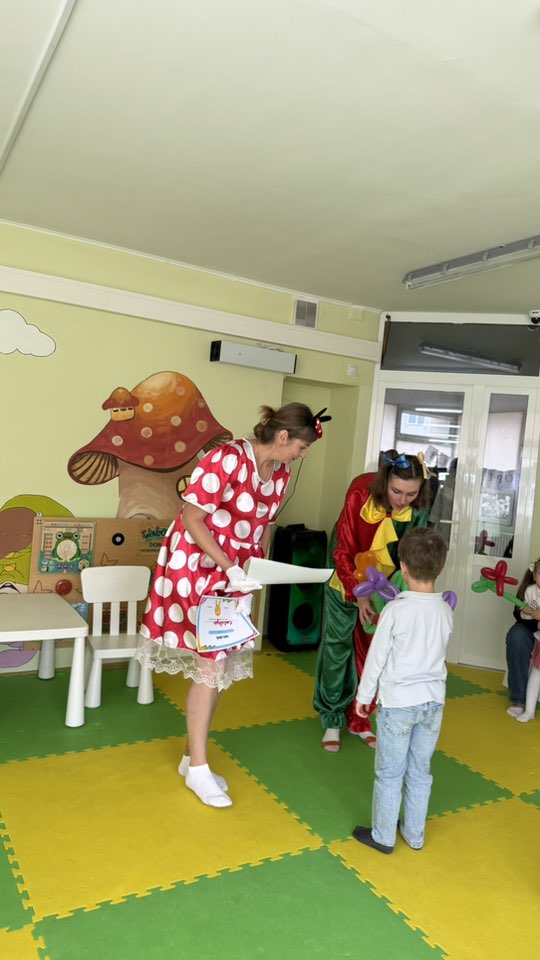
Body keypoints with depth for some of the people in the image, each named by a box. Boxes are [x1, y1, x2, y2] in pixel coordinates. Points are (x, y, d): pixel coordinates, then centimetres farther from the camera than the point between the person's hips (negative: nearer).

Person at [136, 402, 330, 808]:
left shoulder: (280, 473, 1)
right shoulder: (227, 459, -23)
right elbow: (191, 519, -21)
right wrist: (229, 567, -24)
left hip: (236, 574, 8)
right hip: (197, 568, -7)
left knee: (222, 667, 11)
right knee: (211, 666, -4)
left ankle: (192, 756, 28)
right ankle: (198, 768, 14)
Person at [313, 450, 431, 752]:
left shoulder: (419, 511, -21)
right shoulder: (360, 496, -29)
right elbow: (343, 552, -23)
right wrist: (359, 595, -28)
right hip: (348, 579, -2)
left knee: (371, 650, 6)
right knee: (338, 644, 0)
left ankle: (359, 718, 22)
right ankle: (333, 719, 15)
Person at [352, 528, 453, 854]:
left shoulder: (396, 610, -18)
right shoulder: (446, 611, -5)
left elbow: (377, 658, -10)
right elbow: (437, 653, 9)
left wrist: (364, 696, 2)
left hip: (398, 702, -5)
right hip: (433, 701, 5)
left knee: (390, 773, 10)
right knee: (420, 771, 18)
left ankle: (383, 836, 24)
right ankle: (415, 834, 33)